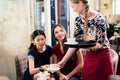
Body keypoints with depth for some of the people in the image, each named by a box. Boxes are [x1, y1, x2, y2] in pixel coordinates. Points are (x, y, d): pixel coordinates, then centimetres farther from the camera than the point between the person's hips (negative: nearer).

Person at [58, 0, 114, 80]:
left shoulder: (99, 19, -19)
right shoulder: (78, 20, -1)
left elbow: (100, 44, -17)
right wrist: (63, 61, 1)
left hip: (101, 57, -5)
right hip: (88, 57, 5)